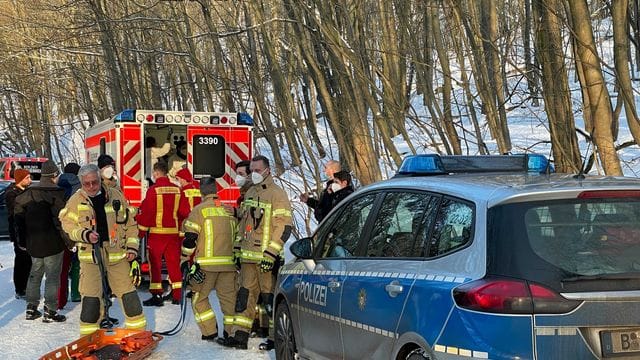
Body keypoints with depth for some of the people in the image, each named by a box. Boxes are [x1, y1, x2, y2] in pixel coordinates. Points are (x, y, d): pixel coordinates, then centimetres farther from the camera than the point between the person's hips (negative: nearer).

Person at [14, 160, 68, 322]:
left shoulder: (27, 194, 7)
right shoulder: (56, 193, -13)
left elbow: (19, 218, 8)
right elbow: (61, 219, -18)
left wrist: (22, 241, 14)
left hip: (33, 243, 6)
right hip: (53, 243, -6)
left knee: (35, 275, 18)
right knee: (53, 276, 1)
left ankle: (31, 308, 21)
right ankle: (50, 312, 1)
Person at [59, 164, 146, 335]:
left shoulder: (116, 195, 5)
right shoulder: (75, 201, 1)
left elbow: (130, 223, 10)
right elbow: (67, 224, 2)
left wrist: (132, 246, 3)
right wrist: (85, 235, -15)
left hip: (117, 254, 1)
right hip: (90, 255, -1)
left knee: (128, 291, 5)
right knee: (91, 295, -3)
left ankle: (138, 328, 17)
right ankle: (89, 333, 9)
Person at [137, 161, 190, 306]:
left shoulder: (153, 190, -11)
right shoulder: (177, 189, 4)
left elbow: (145, 212, -10)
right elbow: (184, 211, 9)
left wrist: (141, 232, -1)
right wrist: (179, 226, 23)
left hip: (157, 232, -4)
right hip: (173, 232, 4)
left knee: (155, 264, 3)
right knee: (174, 263, 9)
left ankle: (156, 296, 1)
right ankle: (177, 295, 10)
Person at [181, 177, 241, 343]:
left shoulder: (199, 210, -3)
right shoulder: (229, 211, 11)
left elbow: (190, 238, -6)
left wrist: (184, 260, 3)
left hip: (206, 263, -4)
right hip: (228, 263, 4)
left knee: (199, 297, 8)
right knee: (229, 297, 10)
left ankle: (210, 331, 4)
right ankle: (232, 332, 10)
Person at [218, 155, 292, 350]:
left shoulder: (277, 194, -8)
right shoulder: (250, 193, 17)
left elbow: (284, 227, -14)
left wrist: (270, 254, -18)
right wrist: (238, 250, 18)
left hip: (265, 257, -7)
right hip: (247, 256, 7)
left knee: (270, 297, -3)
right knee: (245, 295, 8)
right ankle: (241, 336, 13)